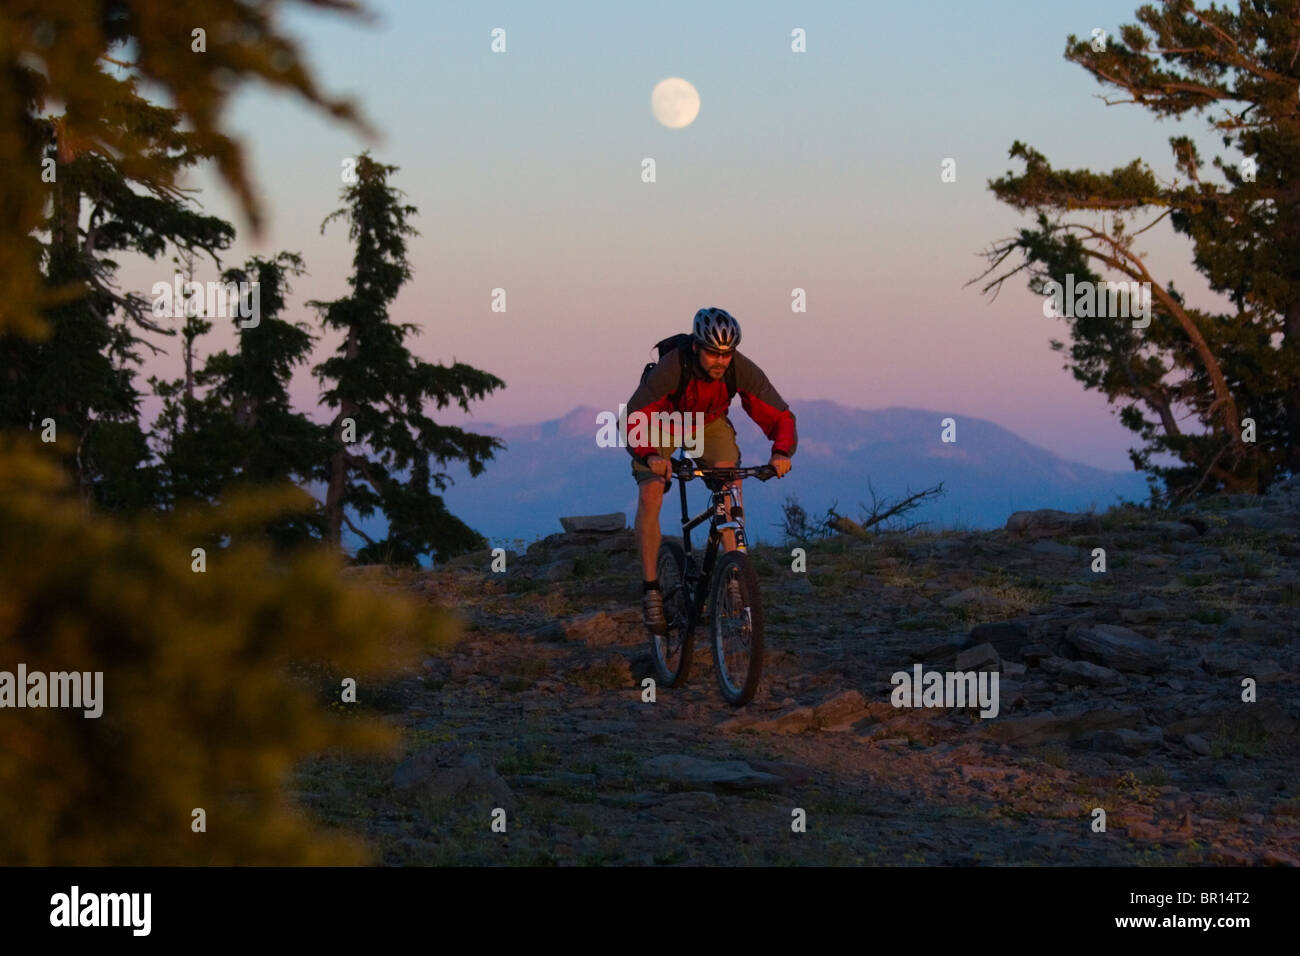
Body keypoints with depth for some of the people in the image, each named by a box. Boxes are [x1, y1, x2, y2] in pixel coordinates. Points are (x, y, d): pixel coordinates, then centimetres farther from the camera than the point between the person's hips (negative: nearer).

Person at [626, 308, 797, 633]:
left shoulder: (742, 371, -30)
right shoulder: (670, 369, -38)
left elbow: (780, 416, -26)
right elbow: (633, 419, -40)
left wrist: (781, 452, -47)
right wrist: (650, 456, -59)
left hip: (710, 423, 2)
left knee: (731, 483, -22)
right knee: (650, 495, -20)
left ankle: (733, 576, -18)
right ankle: (651, 589, -11)